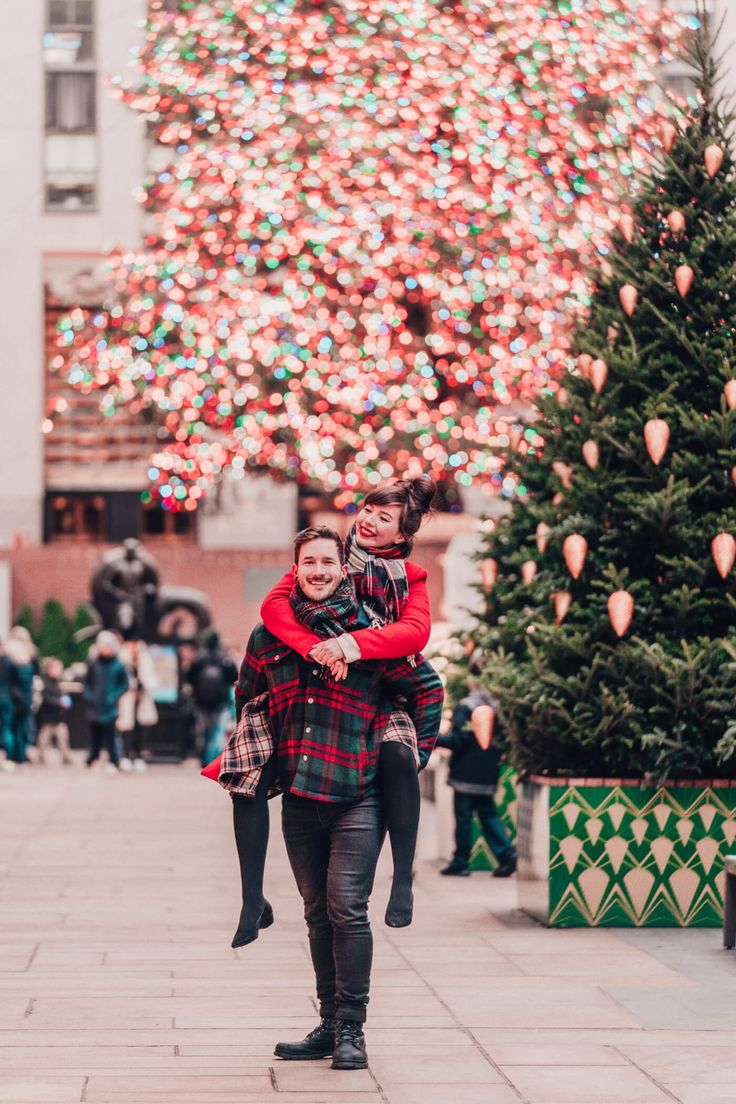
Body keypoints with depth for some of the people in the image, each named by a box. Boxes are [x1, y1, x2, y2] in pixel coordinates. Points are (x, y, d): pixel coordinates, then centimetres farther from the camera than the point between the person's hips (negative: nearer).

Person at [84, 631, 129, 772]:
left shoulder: (118, 666, -3)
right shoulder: (93, 665, 4)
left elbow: (124, 685, 0)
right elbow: (87, 682, 12)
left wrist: (114, 696, -11)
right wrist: (88, 695, -2)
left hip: (110, 707, -3)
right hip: (95, 707, 3)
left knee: (110, 736, -4)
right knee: (94, 736, 6)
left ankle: (114, 762, 3)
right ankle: (92, 760, 15)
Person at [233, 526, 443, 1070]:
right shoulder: (268, 637, 8)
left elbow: (428, 687, 8)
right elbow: (246, 703, 25)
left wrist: (416, 755, 5)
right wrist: (260, 764, 22)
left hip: (358, 796, -4)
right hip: (299, 798, 4)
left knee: (347, 909, -10)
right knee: (319, 915, 10)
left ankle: (351, 1029, -2)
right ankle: (330, 1024, 18)